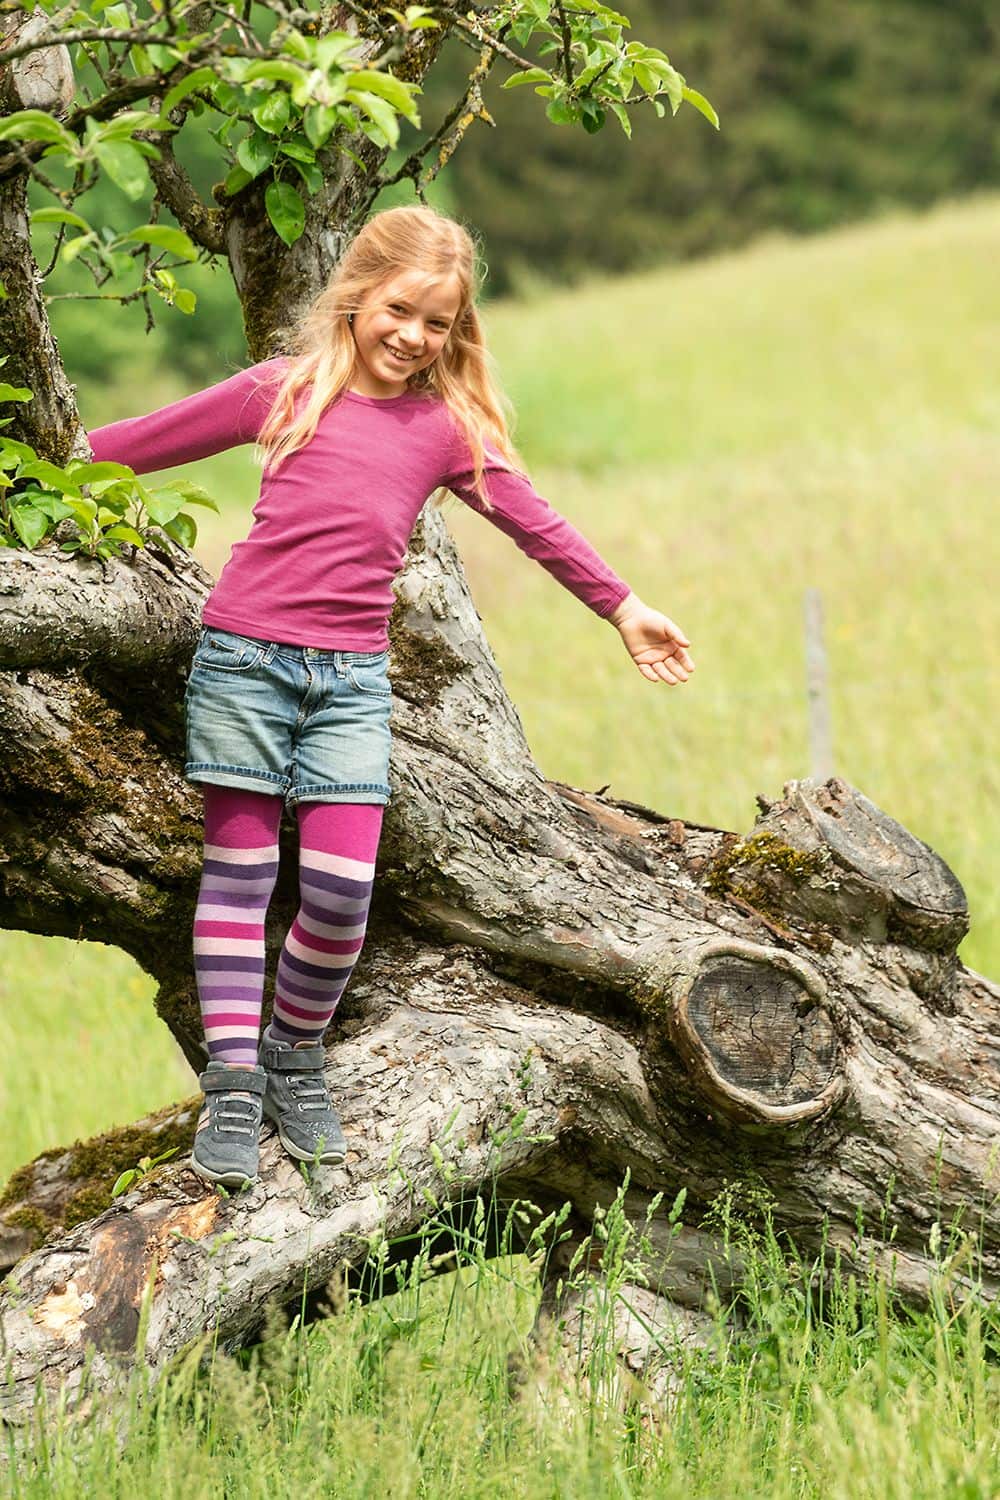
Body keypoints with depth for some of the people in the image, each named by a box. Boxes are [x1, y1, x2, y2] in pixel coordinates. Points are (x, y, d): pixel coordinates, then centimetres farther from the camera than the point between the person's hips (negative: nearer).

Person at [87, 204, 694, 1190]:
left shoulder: (447, 427, 10)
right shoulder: (285, 393, 2)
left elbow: (535, 524, 19)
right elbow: (143, 442, 10)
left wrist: (624, 609, 23)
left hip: (352, 676, 2)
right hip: (245, 659, -2)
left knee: (341, 887, -7)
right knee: (239, 871, 0)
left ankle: (295, 1058, 16)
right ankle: (233, 1087, 4)